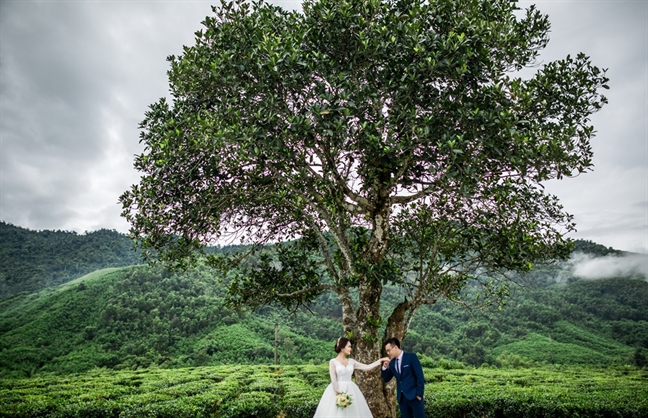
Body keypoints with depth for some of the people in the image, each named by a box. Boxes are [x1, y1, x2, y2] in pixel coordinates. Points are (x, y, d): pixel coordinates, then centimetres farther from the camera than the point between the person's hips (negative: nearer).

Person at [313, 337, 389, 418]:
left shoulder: (351, 361, 10)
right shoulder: (333, 362, -4)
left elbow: (367, 367, 7)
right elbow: (333, 380, -10)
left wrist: (381, 360, 2)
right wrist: (338, 395, -17)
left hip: (350, 391, 5)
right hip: (337, 390, -5)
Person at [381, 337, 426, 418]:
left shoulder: (411, 357, -8)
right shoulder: (392, 362, 8)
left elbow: (420, 376, -9)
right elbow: (386, 379, 13)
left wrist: (419, 393, -12)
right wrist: (385, 367, -5)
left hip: (414, 395, -5)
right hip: (401, 397, 5)